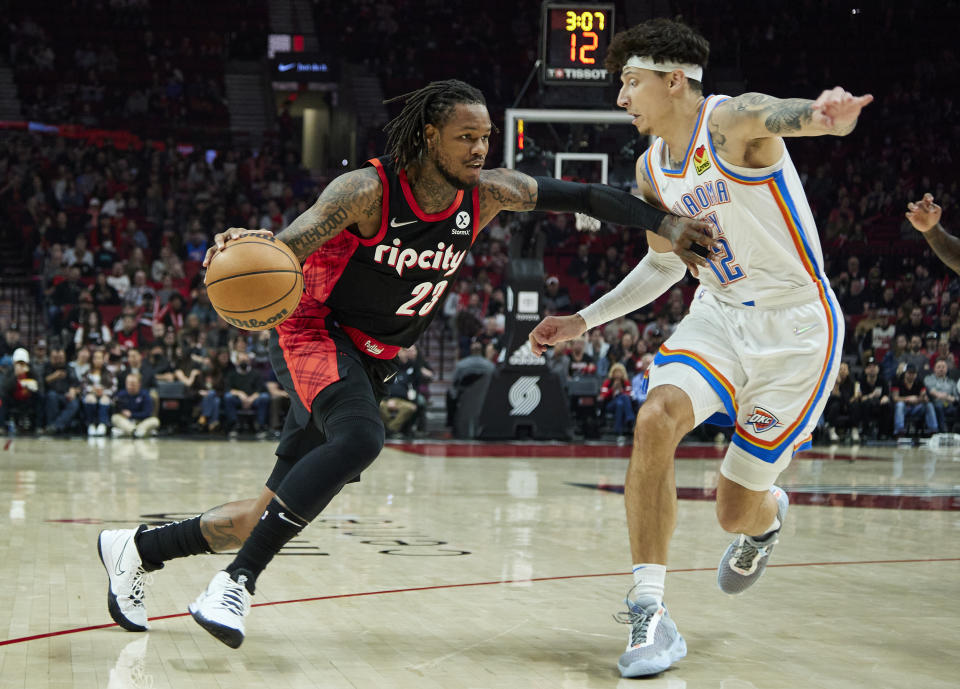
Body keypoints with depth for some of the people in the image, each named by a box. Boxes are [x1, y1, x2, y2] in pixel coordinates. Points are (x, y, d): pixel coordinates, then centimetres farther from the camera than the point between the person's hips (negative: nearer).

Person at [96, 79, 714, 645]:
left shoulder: (487, 194, -7)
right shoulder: (368, 191, -22)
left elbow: (580, 195, 0)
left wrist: (663, 223, -9)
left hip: (372, 359, 6)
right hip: (315, 332, -6)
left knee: (268, 516, 6)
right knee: (360, 438, -37)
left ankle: (137, 549, 24)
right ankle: (238, 583, -31)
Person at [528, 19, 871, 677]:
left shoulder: (732, 120, -18)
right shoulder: (653, 169, 5)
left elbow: (776, 114, -44)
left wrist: (821, 115, -69)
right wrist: (584, 320, 14)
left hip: (795, 326, -6)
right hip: (719, 313, 6)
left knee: (737, 510, 1)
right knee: (655, 419, -25)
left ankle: (769, 515, 43)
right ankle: (649, 614, -20)